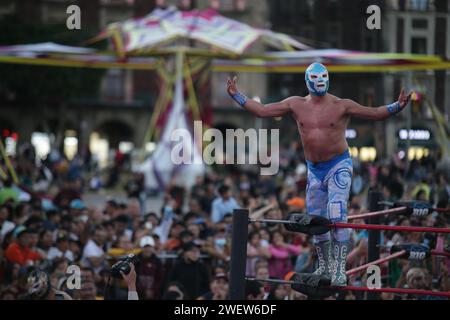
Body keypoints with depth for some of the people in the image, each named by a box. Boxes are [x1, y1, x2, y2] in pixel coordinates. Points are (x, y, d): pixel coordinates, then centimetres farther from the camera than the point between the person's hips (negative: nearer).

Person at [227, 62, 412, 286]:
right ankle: (325, 267, 30)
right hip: (314, 170, 5)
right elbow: (262, 111, 5)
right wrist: (236, 96, 1)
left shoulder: (341, 106, -7)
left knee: (337, 217, -19)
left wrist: (397, 106, -24)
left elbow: (374, 114, -9)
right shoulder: (296, 105, 2)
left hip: (339, 167, -4)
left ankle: (339, 270, -16)